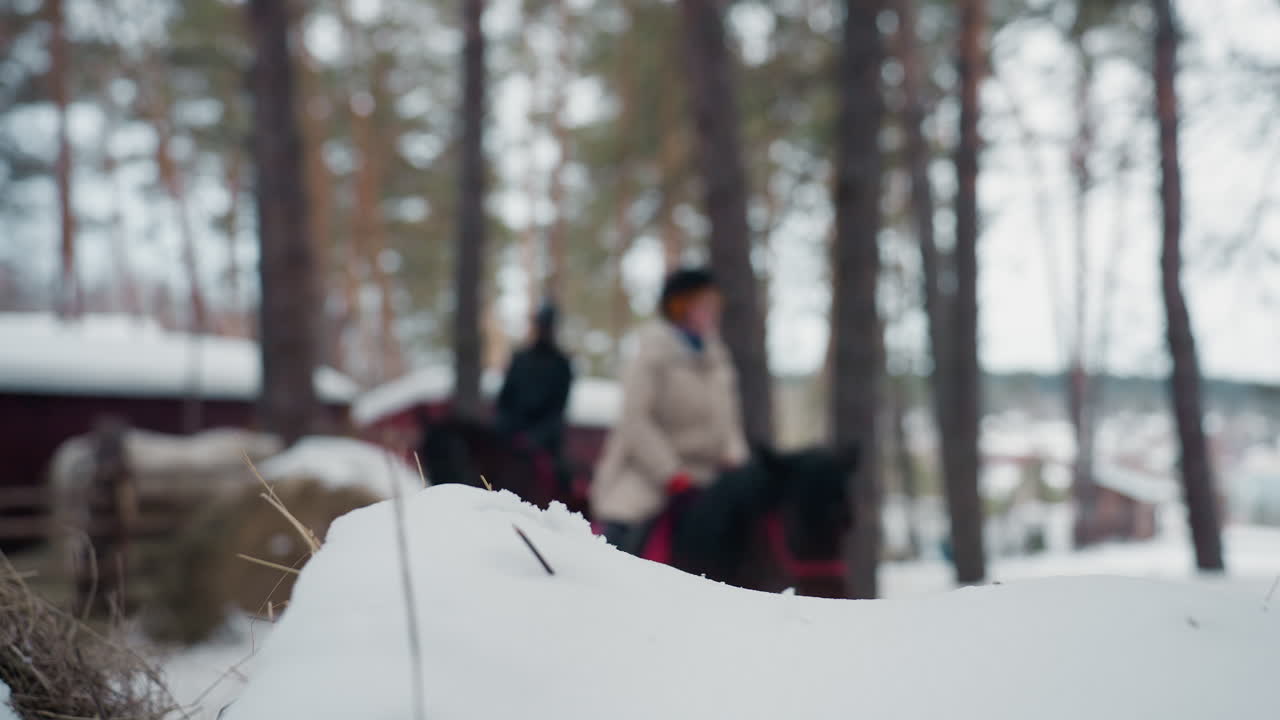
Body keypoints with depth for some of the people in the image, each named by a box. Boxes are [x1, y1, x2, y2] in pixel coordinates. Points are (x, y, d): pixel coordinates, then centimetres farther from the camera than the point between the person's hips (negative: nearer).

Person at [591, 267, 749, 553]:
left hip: (698, 481, 6)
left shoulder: (716, 358, 11)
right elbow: (635, 421, -15)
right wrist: (672, 476, -18)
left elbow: (727, 419, 16)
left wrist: (733, 459, -2)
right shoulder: (652, 356, -9)